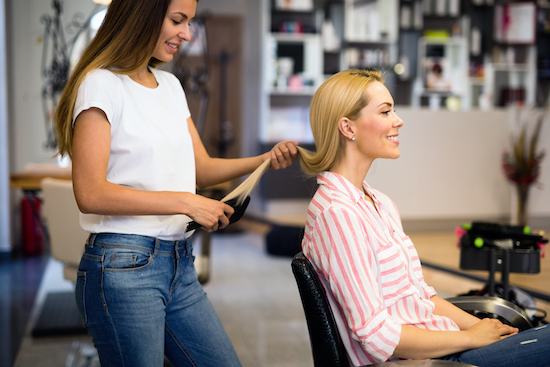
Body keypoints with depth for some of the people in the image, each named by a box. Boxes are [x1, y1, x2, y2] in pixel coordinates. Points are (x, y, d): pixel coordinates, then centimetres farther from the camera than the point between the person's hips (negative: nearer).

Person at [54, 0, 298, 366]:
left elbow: (201, 168, 17)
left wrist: (265, 160, 1)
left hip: (180, 265, 8)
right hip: (123, 267, -8)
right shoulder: (102, 85, -10)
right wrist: (185, 203, -17)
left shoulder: (170, 86, 15)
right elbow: (91, 194, -18)